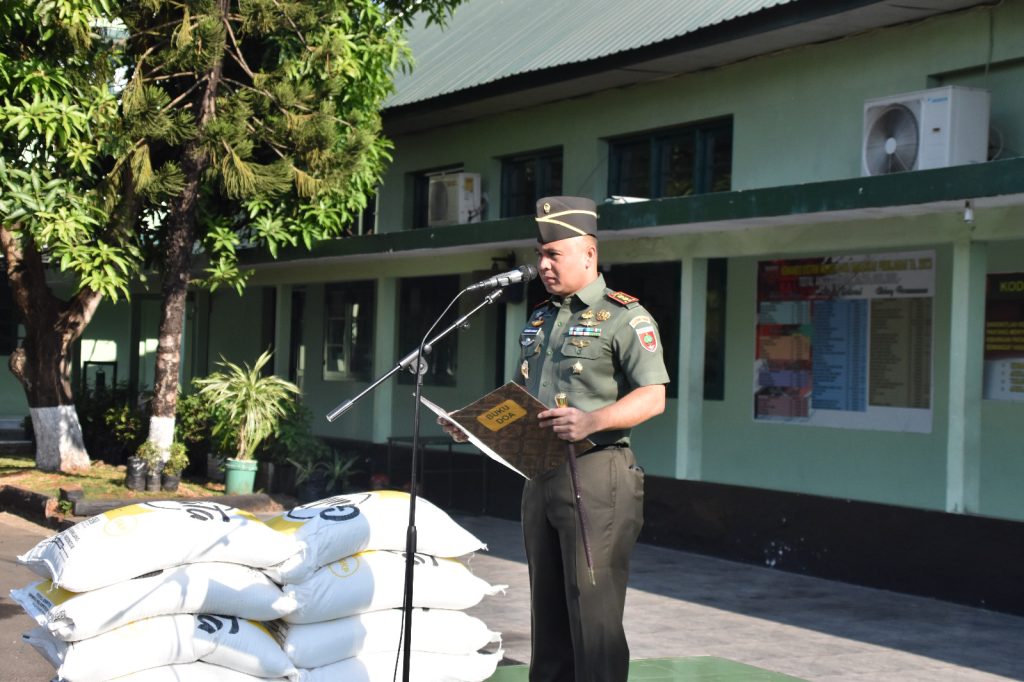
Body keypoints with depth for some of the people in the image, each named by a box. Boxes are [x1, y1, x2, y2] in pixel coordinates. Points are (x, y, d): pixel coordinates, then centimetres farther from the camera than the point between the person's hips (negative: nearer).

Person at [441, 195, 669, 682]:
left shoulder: (624, 318, -6)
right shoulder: (539, 321, 19)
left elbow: (652, 398, -15)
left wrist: (593, 420, -30)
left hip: (596, 476, -8)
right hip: (540, 474, 8)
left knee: (593, 613, -8)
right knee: (547, 610, 12)